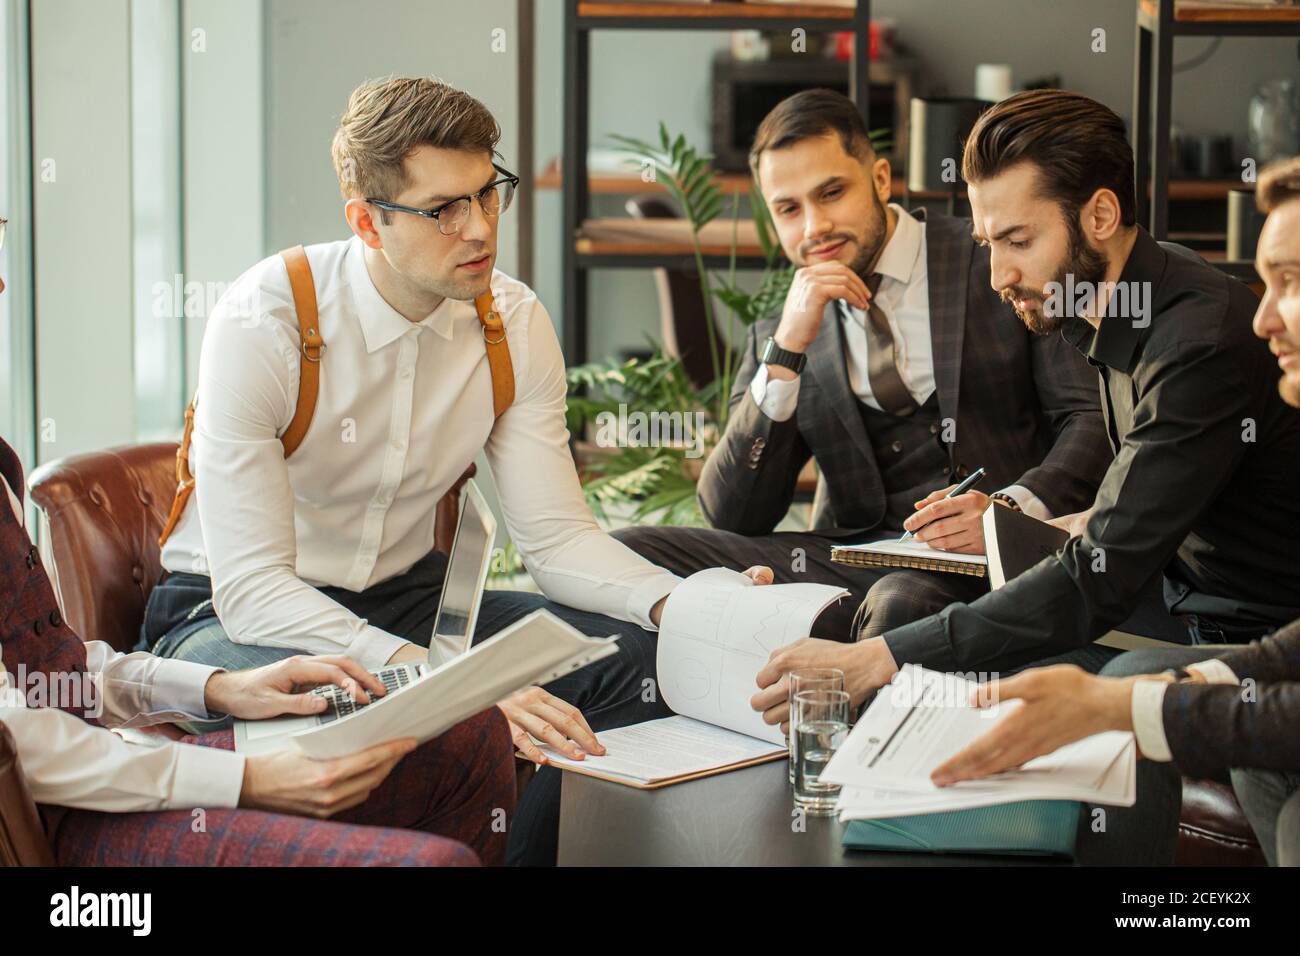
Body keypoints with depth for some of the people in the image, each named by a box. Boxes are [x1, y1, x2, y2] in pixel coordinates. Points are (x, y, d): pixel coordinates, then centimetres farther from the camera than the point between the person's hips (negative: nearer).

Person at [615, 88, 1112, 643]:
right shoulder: (776, 338, 14)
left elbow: (1092, 417, -1)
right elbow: (731, 519, 3)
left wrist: (1010, 509, -21)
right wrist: (787, 349, -7)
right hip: (852, 560, 4)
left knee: (901, 603, -40)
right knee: (628, 551, -15)